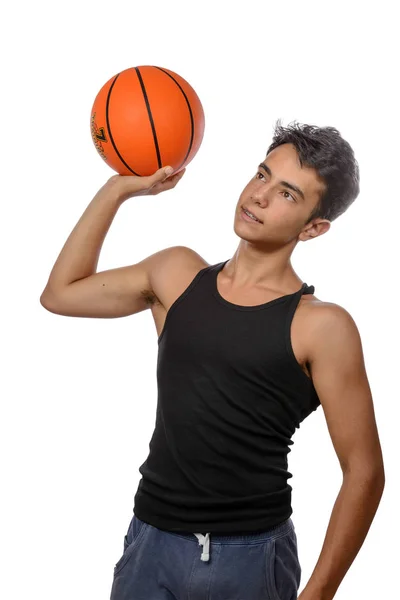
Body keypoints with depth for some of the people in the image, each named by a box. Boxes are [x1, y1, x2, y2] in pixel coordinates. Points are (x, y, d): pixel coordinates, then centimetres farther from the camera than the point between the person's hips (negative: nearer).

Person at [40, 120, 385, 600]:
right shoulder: (177, 274, 5)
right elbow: (60, 294, 13)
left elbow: (364, 473, -9)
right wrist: (118, 188, 6)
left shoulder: (321, 327, -10)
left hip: (250, 556, -4)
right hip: (151, 542, 4)